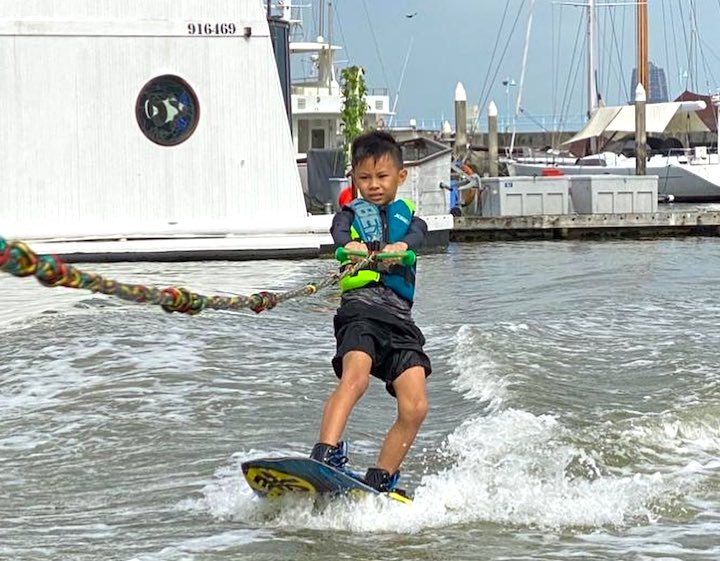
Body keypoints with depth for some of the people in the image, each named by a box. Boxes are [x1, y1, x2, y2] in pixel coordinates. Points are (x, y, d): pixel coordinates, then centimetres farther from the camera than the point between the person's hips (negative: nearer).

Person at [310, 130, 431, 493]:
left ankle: (380, 481, 1)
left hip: (400, 319, 3)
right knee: (354, 377, -31)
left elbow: (417, 236, -1)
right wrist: (350, 246, -32)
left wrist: (399, 247, -27)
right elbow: (338, 233, -5)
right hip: (361, 307, -3)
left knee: (414, 408, -12)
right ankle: (325, 456, -43)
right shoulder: (351, 215, 20)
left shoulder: (410, 219, 25)